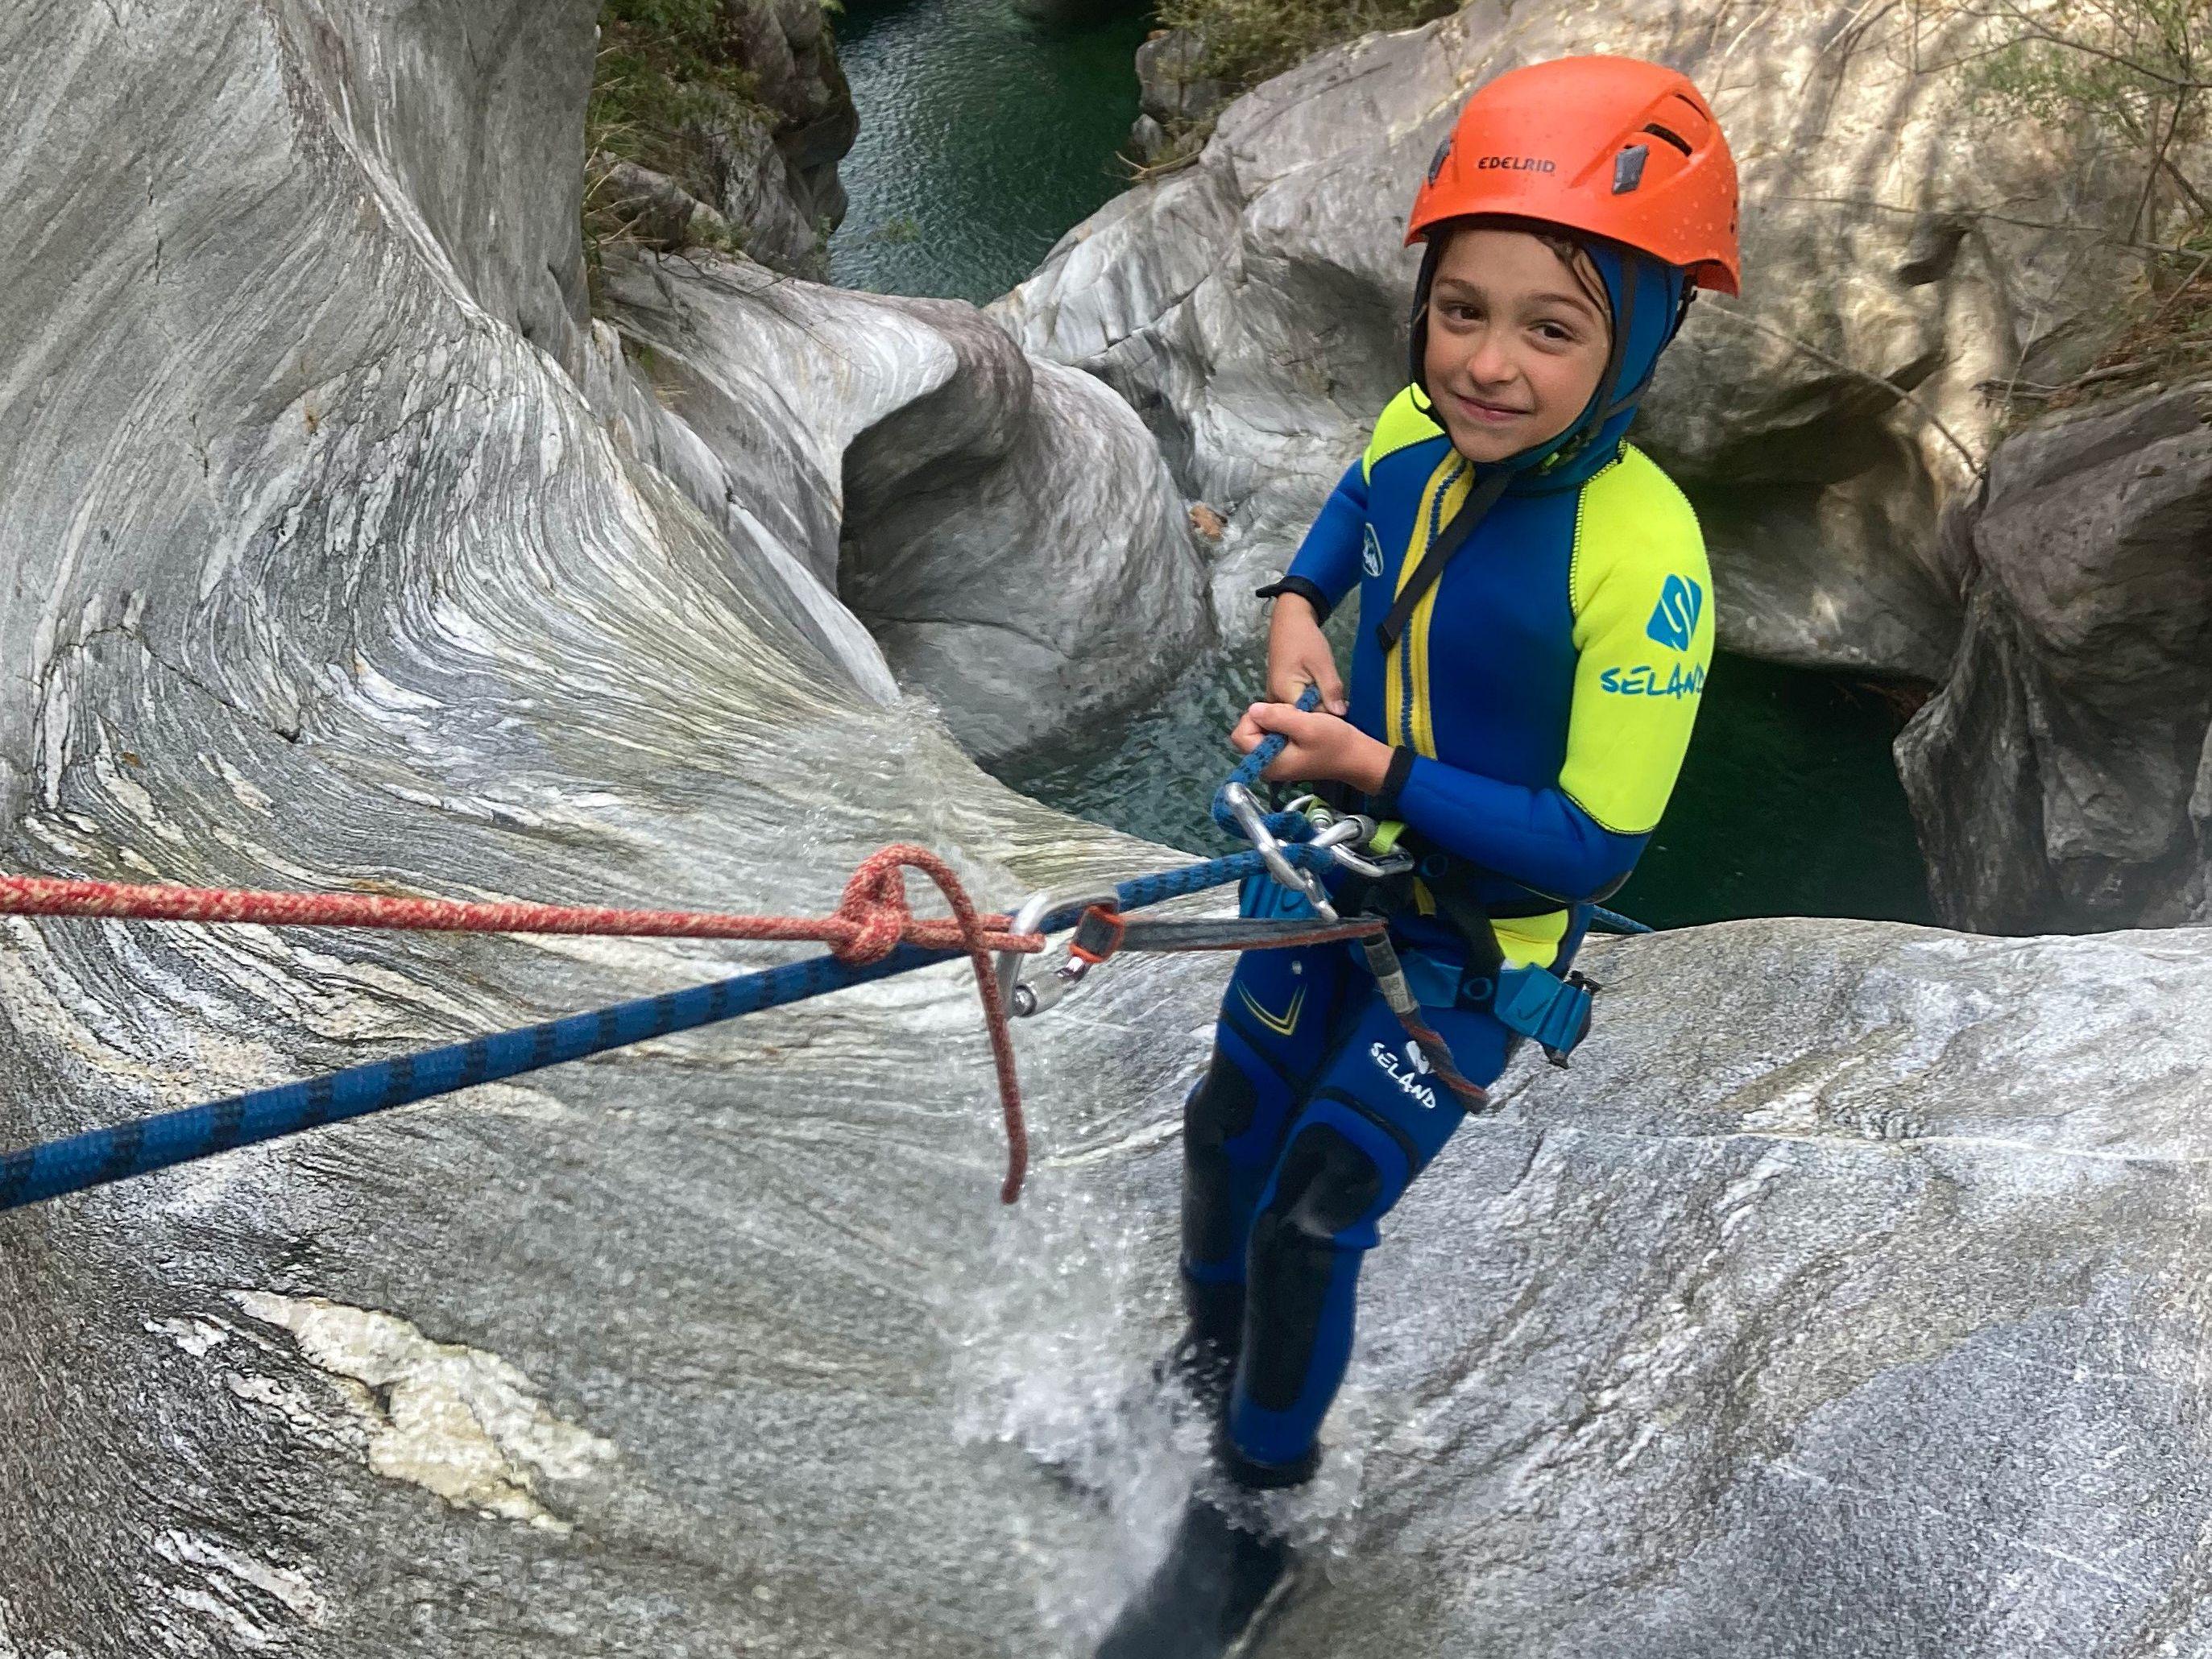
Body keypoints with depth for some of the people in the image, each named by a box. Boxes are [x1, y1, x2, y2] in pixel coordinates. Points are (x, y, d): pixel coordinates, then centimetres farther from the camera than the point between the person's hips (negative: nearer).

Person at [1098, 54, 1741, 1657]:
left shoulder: (1642, 563, -30)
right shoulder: (1418, 432, -12)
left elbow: (1595, 846, -26)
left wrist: (1379, 772, -34)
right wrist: (1298, 603, -4)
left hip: (1479, 944, -6)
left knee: (1311, 1223, -3)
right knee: (1225, 1140, 21)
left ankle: (1251, 1514, 25)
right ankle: (1209, 1372, 52)